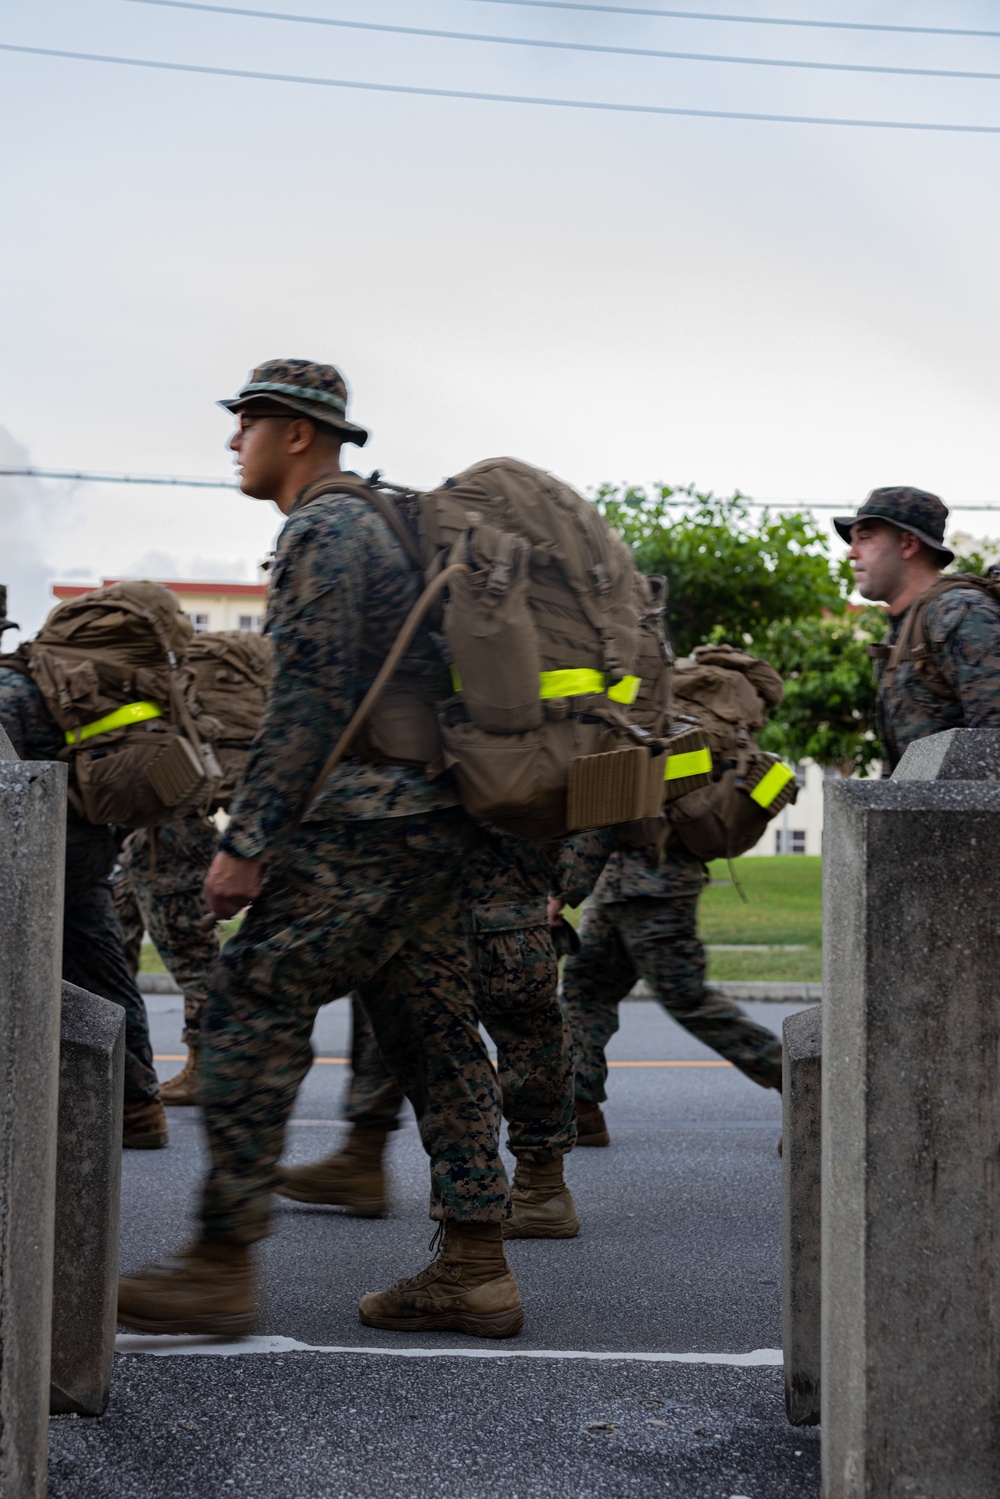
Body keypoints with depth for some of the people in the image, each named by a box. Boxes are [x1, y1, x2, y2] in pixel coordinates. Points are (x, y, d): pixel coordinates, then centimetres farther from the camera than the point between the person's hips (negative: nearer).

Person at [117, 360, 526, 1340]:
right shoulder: (374, 526, 23)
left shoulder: (322, 533, -8)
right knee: (431, 1035, 8)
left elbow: (308, 701, -17)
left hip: (362, 824, -10)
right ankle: (474, 1269, 9)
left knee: (250, 1013, -8)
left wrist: (246, 840, -18)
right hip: (432, 819, 10)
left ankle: (220, 1267, -7)